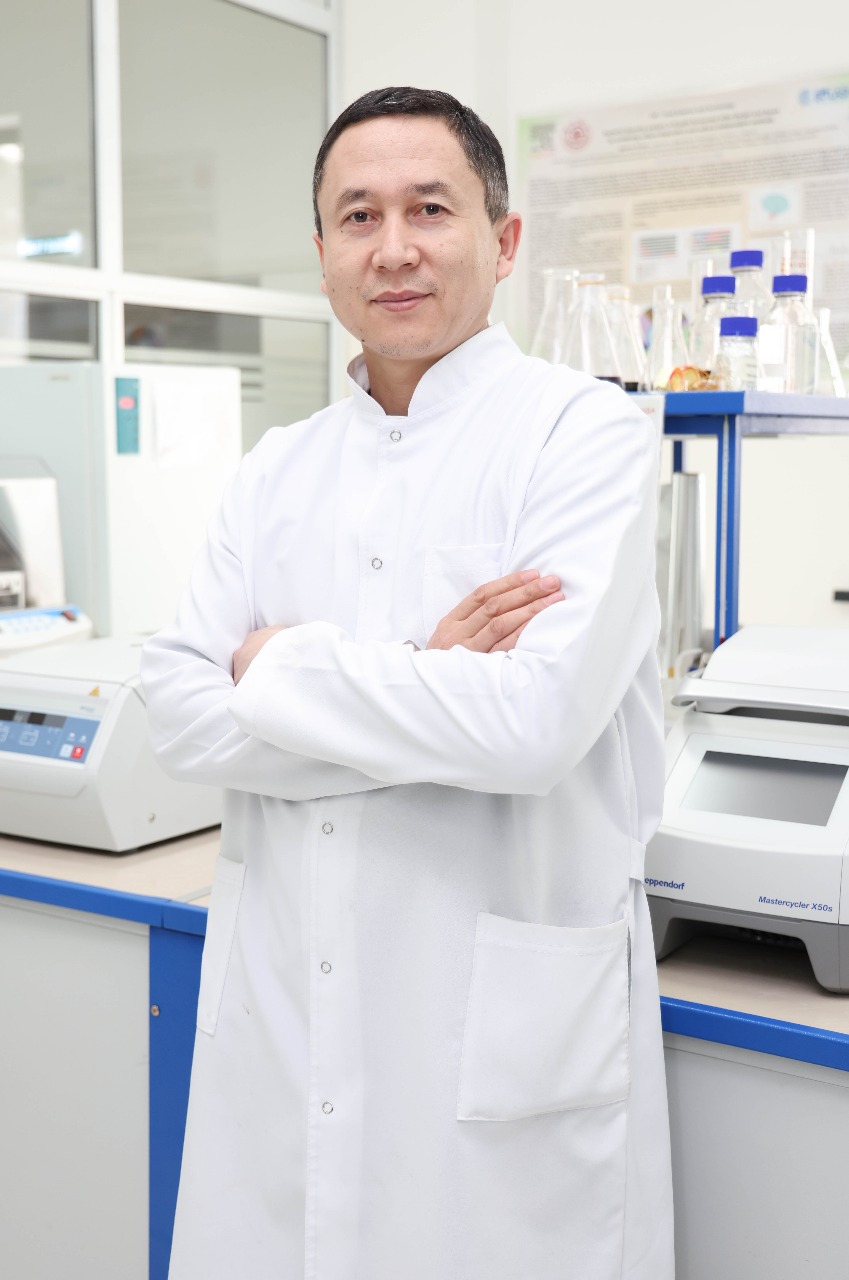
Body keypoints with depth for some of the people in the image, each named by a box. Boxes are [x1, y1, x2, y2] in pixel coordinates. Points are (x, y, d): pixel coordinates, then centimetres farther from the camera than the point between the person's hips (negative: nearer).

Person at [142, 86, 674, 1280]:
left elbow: (534, 722, -22)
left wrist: (279, 666, -10)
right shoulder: (279, 470, 7)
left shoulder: (585, 433, -8)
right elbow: (181, 716, -3)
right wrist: (425, 686, -15)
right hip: (278, 1009, 5)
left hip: (503, 1028, -4)